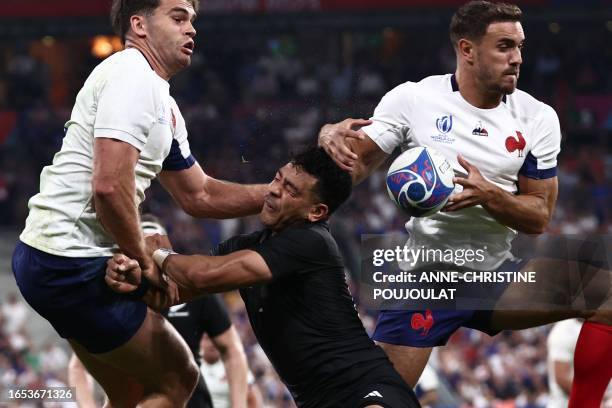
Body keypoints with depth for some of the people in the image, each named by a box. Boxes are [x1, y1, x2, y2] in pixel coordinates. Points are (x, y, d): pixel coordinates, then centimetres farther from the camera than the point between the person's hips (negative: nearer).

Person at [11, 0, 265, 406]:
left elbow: (199, 195, 24)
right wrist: (144, 263, -13)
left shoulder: (165, 106, 18)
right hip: (72, 263, -10)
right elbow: (110, 187, -25)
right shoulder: (132, 76, -14)